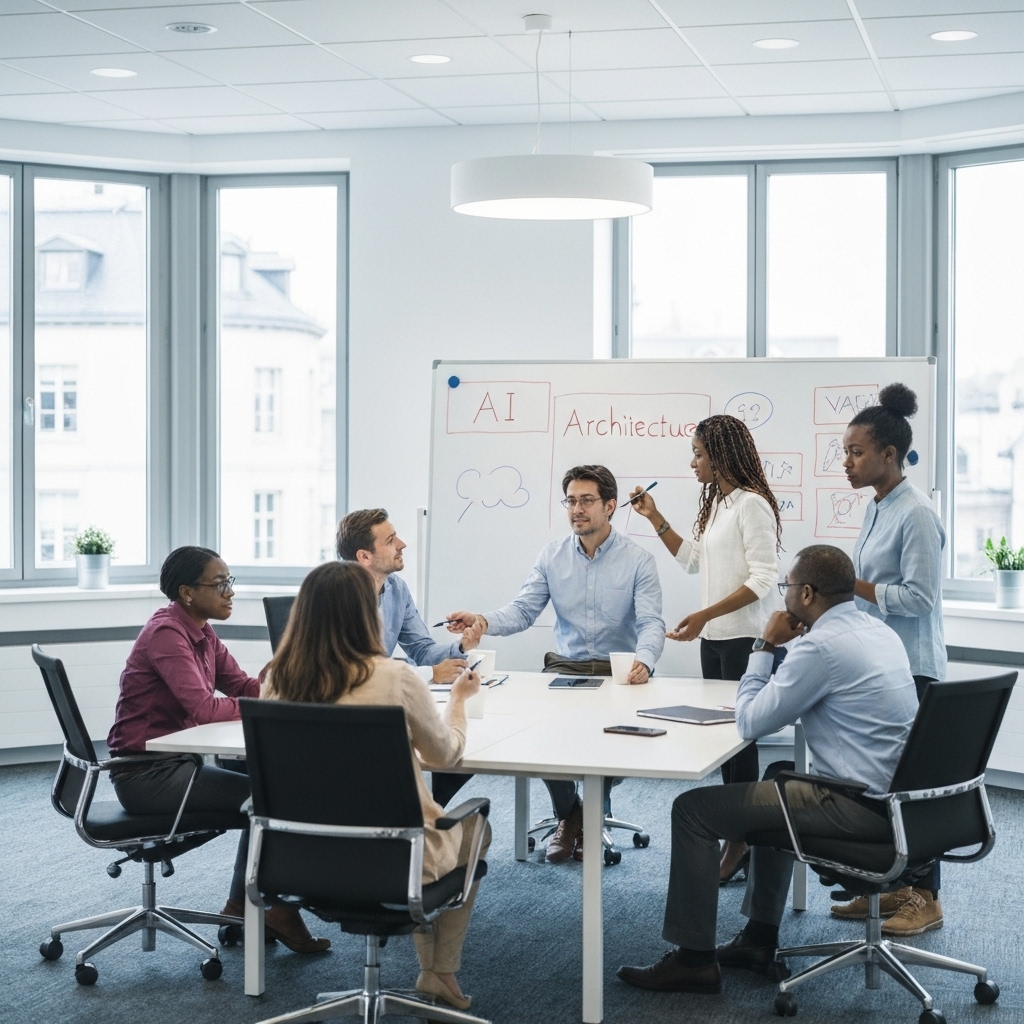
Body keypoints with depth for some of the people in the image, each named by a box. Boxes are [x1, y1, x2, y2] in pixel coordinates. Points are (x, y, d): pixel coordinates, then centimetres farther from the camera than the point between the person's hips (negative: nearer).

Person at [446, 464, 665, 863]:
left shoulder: (638, 560, -4)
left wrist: (644, 661, -35)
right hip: (565, 668, 2)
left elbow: (651, 623, -13)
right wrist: (484, 621, -23)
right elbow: (523, 610, -2)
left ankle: (590, 815, 4)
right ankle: (567, 815, 4)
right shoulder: (552, 557, 5)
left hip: (618, 673, -2)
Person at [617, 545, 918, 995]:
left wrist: (765, 646, -1)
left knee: (693, 809, -3)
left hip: (856, 807, -10)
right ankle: (759, 937, 36)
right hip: (892, 794, 10)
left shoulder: (823, 644, -18)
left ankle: (693, 959, 4)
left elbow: (750, 723, -11)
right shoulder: (877, 629, 10)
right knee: (778, 785, 36)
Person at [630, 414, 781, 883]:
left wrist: (704, 615, -24)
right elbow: (693, 559, 25)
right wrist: (656, 520, 18)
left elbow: (763, 579, -20)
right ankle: (737, 835, 16)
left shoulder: (752, 504, -13)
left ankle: (739, 842, 0)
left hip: (745, 638, -9)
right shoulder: (717, 503, 15)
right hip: (714, 637, 9)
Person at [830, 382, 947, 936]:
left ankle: (925, 898, 7)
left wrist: (853, 585, -20)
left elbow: (919, 597, -19)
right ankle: (889, 884, 22)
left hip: (908, 667, -9)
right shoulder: (877, 509, 11)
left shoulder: (916, 515, -15)